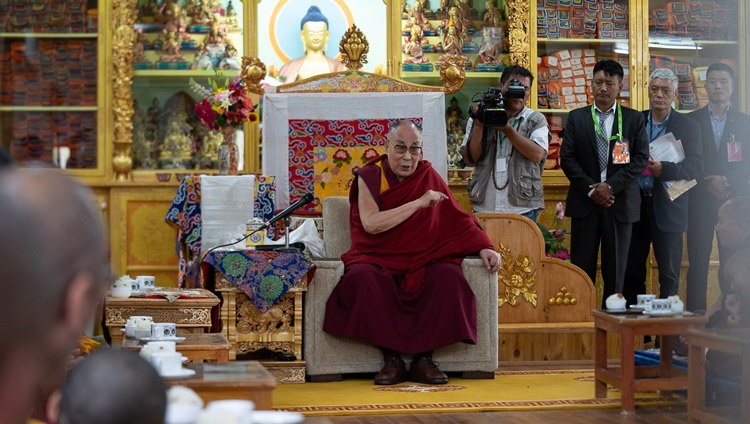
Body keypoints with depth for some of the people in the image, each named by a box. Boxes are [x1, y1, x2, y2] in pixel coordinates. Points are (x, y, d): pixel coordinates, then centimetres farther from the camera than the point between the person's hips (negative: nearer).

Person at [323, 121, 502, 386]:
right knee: (362, 278, -35)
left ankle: (424, 359, -21)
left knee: (449, 276, -29)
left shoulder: (428, 176, 7)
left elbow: (458, 220, 9)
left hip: (420, 263, 2)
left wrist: (484, 247, -6)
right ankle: (391, 359, -25)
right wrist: (418, 203, -18)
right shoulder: (369, 177, -1)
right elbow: (371, 224, -17)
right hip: (377, 261, -2)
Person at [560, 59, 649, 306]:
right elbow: (567, 158, 1)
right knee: (582, 267, 1)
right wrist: (591, 189, -10)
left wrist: (610, 186, -13)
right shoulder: (576, 118, 7)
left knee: (616, 268, 4)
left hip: (620, 202, 0)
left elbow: (641, 159, -3)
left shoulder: (635, 119, 5)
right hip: (585, 202, 0)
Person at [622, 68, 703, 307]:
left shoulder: (688, 127, 2)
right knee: (631, 271, 6)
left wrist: (664, 169, -22)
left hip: (667, 208, -2)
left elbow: (696, 168, -8)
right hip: (635, 204, 3)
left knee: (669, 274, 1)